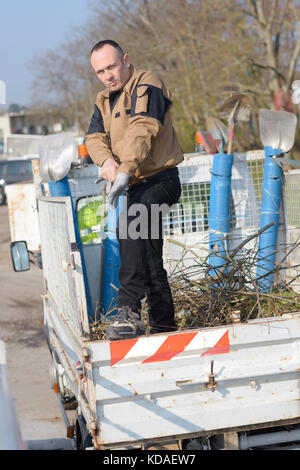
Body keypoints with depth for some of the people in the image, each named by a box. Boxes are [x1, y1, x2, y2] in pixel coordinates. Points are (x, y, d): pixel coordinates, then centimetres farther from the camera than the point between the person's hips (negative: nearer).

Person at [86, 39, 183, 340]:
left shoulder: (146, 85, -8)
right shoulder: (104, 100, 18)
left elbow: (141, 130, -23)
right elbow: (95, 137, 3)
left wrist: (125, 172, -34)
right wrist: (107, 160, -20)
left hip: (159, 179, -9)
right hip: (139, 186, 9)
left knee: (129, 227, -34)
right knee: (149, 261, 14)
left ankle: (128, 311, -42)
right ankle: (164, 327, 24)